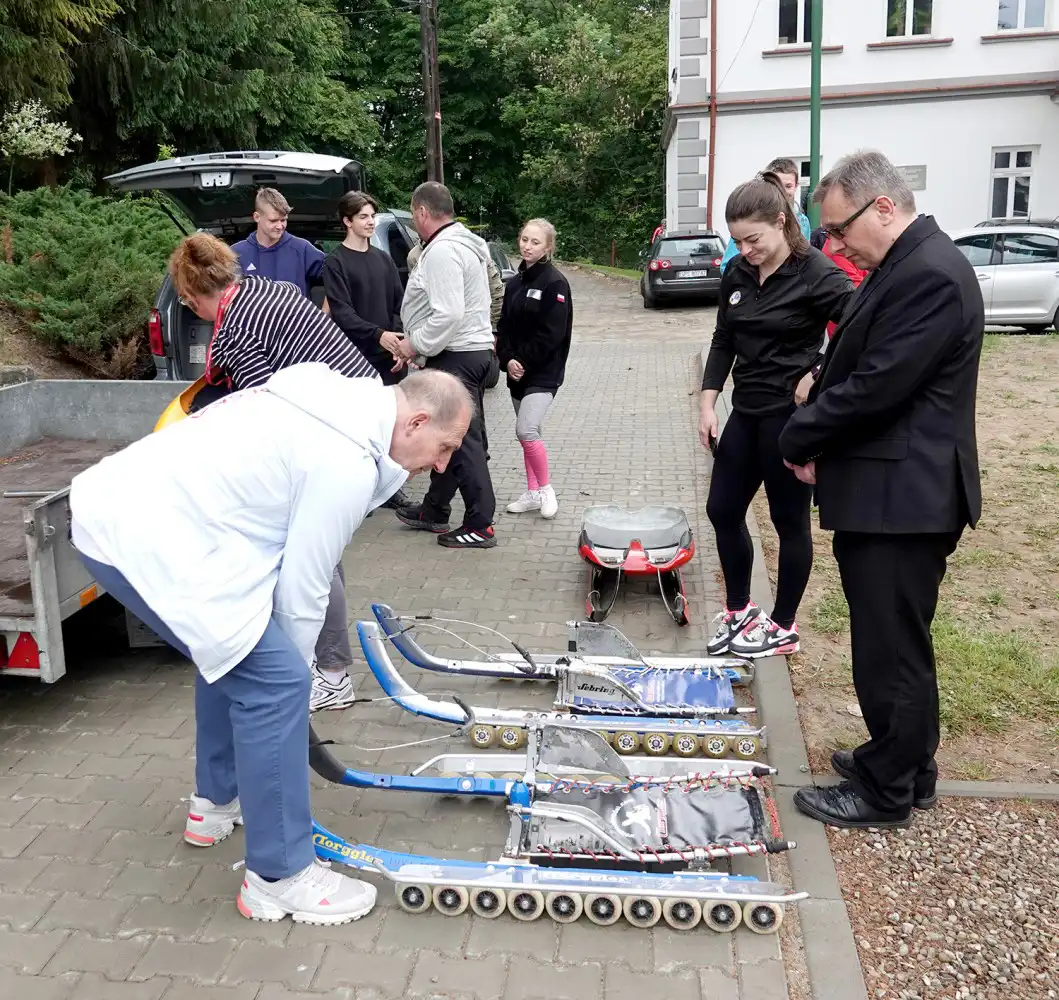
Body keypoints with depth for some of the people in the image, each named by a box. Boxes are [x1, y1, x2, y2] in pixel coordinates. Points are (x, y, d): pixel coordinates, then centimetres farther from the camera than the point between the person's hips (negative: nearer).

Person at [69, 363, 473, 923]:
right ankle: (279, 877, 3)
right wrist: (290, 675, 7)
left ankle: (217, 803, 38)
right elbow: (302, 591, -10)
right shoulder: (346, 461, -17)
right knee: (273, 684, -9)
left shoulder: (331, 399, 12)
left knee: (238, 650, 24)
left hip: (114, 501, 11)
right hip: (143, 539, -11)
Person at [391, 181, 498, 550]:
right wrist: (419, 343, 16)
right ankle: (434, 512, 29)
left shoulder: (441, 250, -17)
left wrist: (416, 344, -13)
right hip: (475, 348, 11)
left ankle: (480, 525, 0)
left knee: (462, 439, -5)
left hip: (455, 355, -11)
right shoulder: (463, 243, 17)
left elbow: (448, 314, -26)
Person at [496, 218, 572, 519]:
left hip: (543, 372, -7)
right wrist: (508, 360, -7)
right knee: (526, 431, 11)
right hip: (517, 370, 7)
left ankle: (546, 488, 1)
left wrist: (524, 362, -15)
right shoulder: (515, 282, 11)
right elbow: (504, 326, 10)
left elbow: (552, 334, -16)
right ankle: (533, 493, 22)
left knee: (526, 429, -18)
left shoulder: (555, 283, -10)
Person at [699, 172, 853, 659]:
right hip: (746, 412, 7)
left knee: (789, 520, 6)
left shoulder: (816, 274, -14)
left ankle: (783, 627, 22)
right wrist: (707, 403, 6)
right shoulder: (737, 275, 5)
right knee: (722, 509, 10)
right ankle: (739, 610, 30)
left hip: (793, 415, -7)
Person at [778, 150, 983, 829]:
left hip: (901, 499, -10)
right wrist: (816, 440, 2)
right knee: (897, 643, 20)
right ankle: (908, 766, 36)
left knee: (890, 649, 3)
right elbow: (855, 370, 17)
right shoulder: (903, 266, 13)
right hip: (890, 492, 10)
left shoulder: (930, 275, -19)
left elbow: (876, 387, -23)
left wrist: (800, 441, -9)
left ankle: (886, 792, 19)